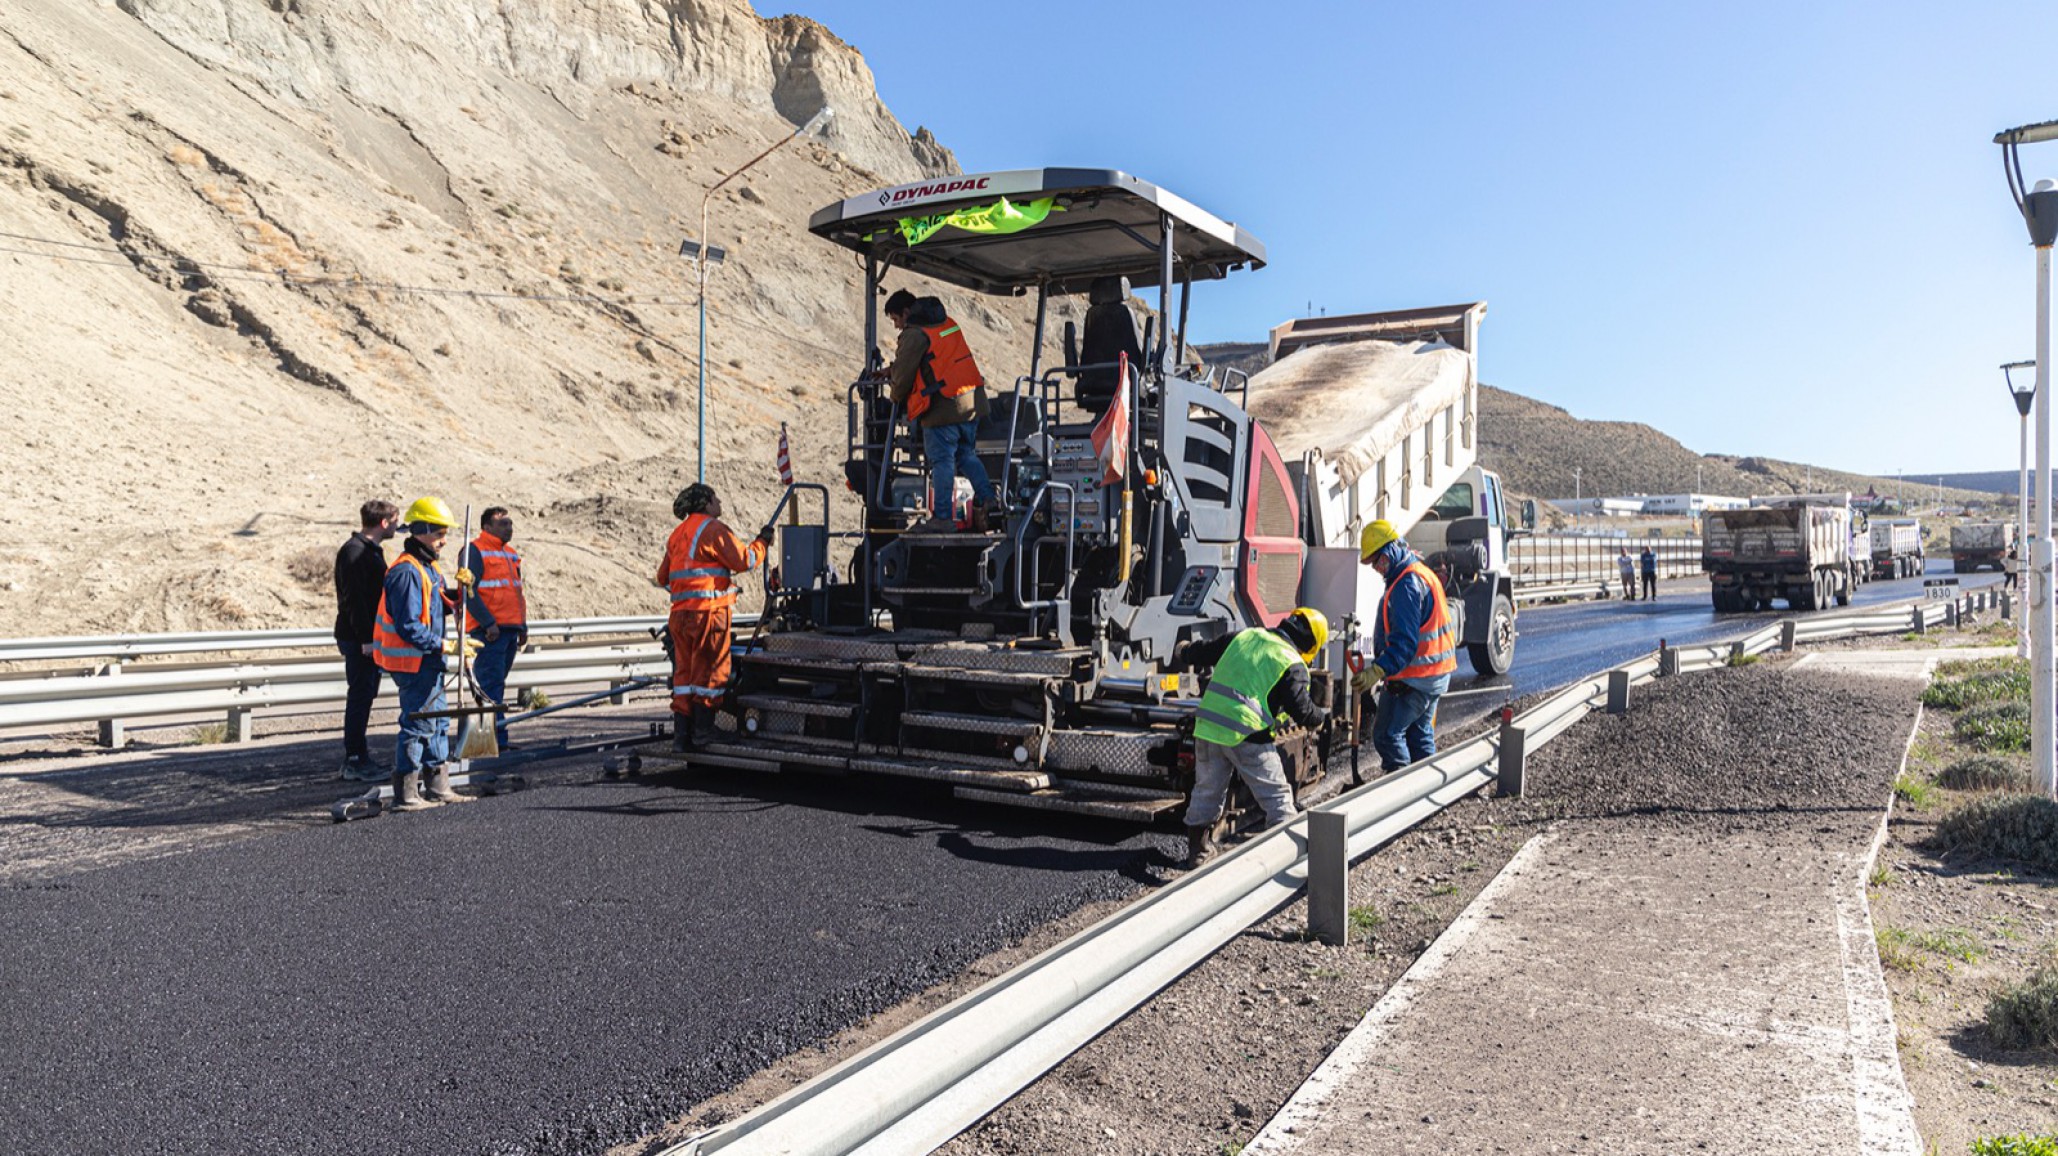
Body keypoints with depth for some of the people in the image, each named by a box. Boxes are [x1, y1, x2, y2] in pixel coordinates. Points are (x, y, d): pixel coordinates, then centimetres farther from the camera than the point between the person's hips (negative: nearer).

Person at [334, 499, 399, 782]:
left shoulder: (372, 551, 18)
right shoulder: (354, 552, -14)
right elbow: (354, 599, -21)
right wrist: (366, 638, -23)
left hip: (370, 638, 10)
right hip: (358, 639, -10)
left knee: (364, 696, 13)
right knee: (360, 697, -7)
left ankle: (358, 756, 21)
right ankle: (355, 761, -3)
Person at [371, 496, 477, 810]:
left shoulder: (427, 567, 13)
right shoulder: (407, 572, -19)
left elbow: (441, 607, 16)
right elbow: (409, 627, -24)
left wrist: (459, 589, 0)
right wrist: (446, 646, -21)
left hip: (427, 661, 11)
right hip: (413, 663, -11)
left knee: (437, 721, 16)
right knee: (417, 724, -6)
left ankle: (438, 787, 25)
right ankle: (406, 794, 2)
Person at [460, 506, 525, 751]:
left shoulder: (510, 554, 20)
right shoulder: (474, 551, -6)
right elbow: (469, 591, -14)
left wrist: (522, 625, 19)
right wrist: (488, 622, -19)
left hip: (510, 629, 8)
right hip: (489, 630, -8)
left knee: (497, 684, 12)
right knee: (492, 684, -10)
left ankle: (493, 738, 18)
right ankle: (498, 741, -11)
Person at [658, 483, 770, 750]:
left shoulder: (677, 533, 18)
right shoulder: (713, 529, -7)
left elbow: (663, 577, 22)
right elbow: (744, 560, -12)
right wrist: (762, 542, 4)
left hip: (680, 612, 8)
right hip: (709, 610, -8)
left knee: (684, 672, 10)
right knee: (709, 671, 2)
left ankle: (681, 734, 11)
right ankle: (703, 730, 7)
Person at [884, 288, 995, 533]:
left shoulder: (914, 334, -10)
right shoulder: (947, 323, 18)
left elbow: (903, 373, -8)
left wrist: (897, 397, 14)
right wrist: (891, 370, 26)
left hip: (942, 407, -8)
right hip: (971, 402, 8)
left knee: (942, 461, -2)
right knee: (967, 454, 18)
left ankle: (942, 517, 0)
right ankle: (987, 498, 8)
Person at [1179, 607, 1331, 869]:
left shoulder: (1242, 637, 13)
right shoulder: (1292, 664, -3)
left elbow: (1203, 653, 22)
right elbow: (1301, 709, -5)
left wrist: (1184, 654, 44)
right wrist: (1322, 717, 16)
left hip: (1208, 726, 6)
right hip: (1246, 734, -6)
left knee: (1207, 791, 19)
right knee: (1277, 796, 7)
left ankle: (1198, 849, 29)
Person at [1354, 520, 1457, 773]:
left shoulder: (1407, 584, -21)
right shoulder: (1423, 574, 13)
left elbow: (1405, 640, -29)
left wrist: (1378, 671, -37)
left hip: (1412, 679, -11)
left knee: (1387, 734, -4)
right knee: (1420, 733, 18)